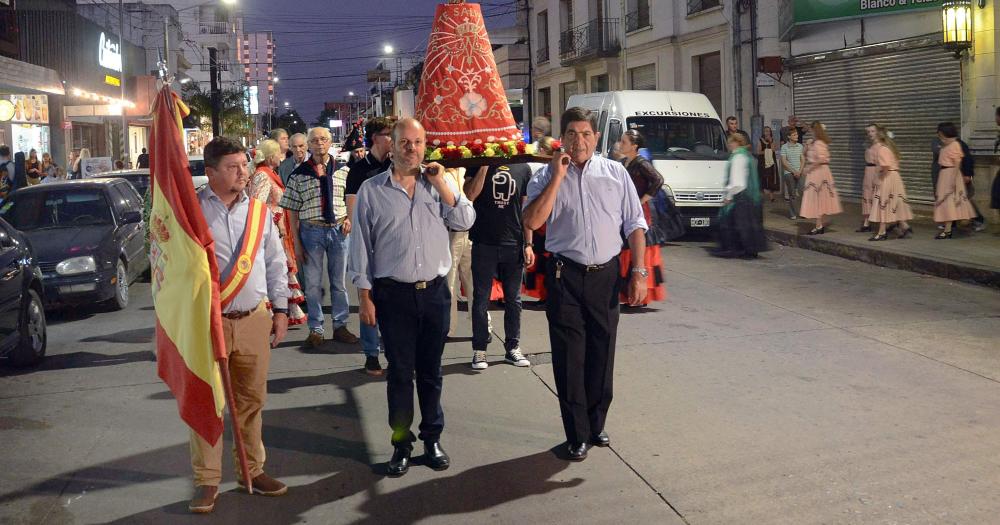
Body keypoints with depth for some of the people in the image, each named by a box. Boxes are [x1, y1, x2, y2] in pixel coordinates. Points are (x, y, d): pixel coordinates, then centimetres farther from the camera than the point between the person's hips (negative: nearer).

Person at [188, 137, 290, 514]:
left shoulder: (258, 209, 8)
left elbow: (276, 262, 13)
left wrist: (280, 309, 11)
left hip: (254, 319, 3)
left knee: (251, 399, 12)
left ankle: (251, 469, 26)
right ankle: (207, 480, 13)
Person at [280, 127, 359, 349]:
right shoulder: (299, 174, -1)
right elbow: (293, 212, -1)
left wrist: (350, 218, -4)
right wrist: (297, 242, -4)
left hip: (338, 230, 2)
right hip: (311, 231, -1)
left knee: (339, 282, 10)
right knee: (313, 283, 5)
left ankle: (340, 326, 22)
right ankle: (315, 329, 16)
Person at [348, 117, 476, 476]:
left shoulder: (439, 183, 6)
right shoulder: (371, 190, -1)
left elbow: (465, 222, -6)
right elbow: (361, 245, 0)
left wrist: (440, 184, -12)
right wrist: (364, 296, -2)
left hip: (434, 291, 2)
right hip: (393, 294, -2)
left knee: (431, 371, 12)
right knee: (400, 372, 5)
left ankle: (432, 439, 25)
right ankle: (401, 443, 17)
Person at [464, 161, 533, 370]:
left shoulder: (523, 168, 8)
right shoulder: (478, 165, 2)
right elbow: (470, 195, -13)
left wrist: (528, 244, 5)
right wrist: (485, 165, -16)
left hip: (514, 244, 2)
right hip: (484, 243, -2)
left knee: (513, 299, 9)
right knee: (481, 298, 5)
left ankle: (513, 347, 20)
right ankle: (479, 349, 12)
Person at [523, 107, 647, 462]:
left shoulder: (616, 173, 5)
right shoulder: (547, 177, 1)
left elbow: (635, 225, 6)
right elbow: (532, 222, -14)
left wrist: (639, 272, -2)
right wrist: (558, 177, -15)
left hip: (605, 273, 2)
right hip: (565, 276, -1)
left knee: (602, 353, 11)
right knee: (569, 357, 3)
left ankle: (596, 425, 29)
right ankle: (577, 435, 16)